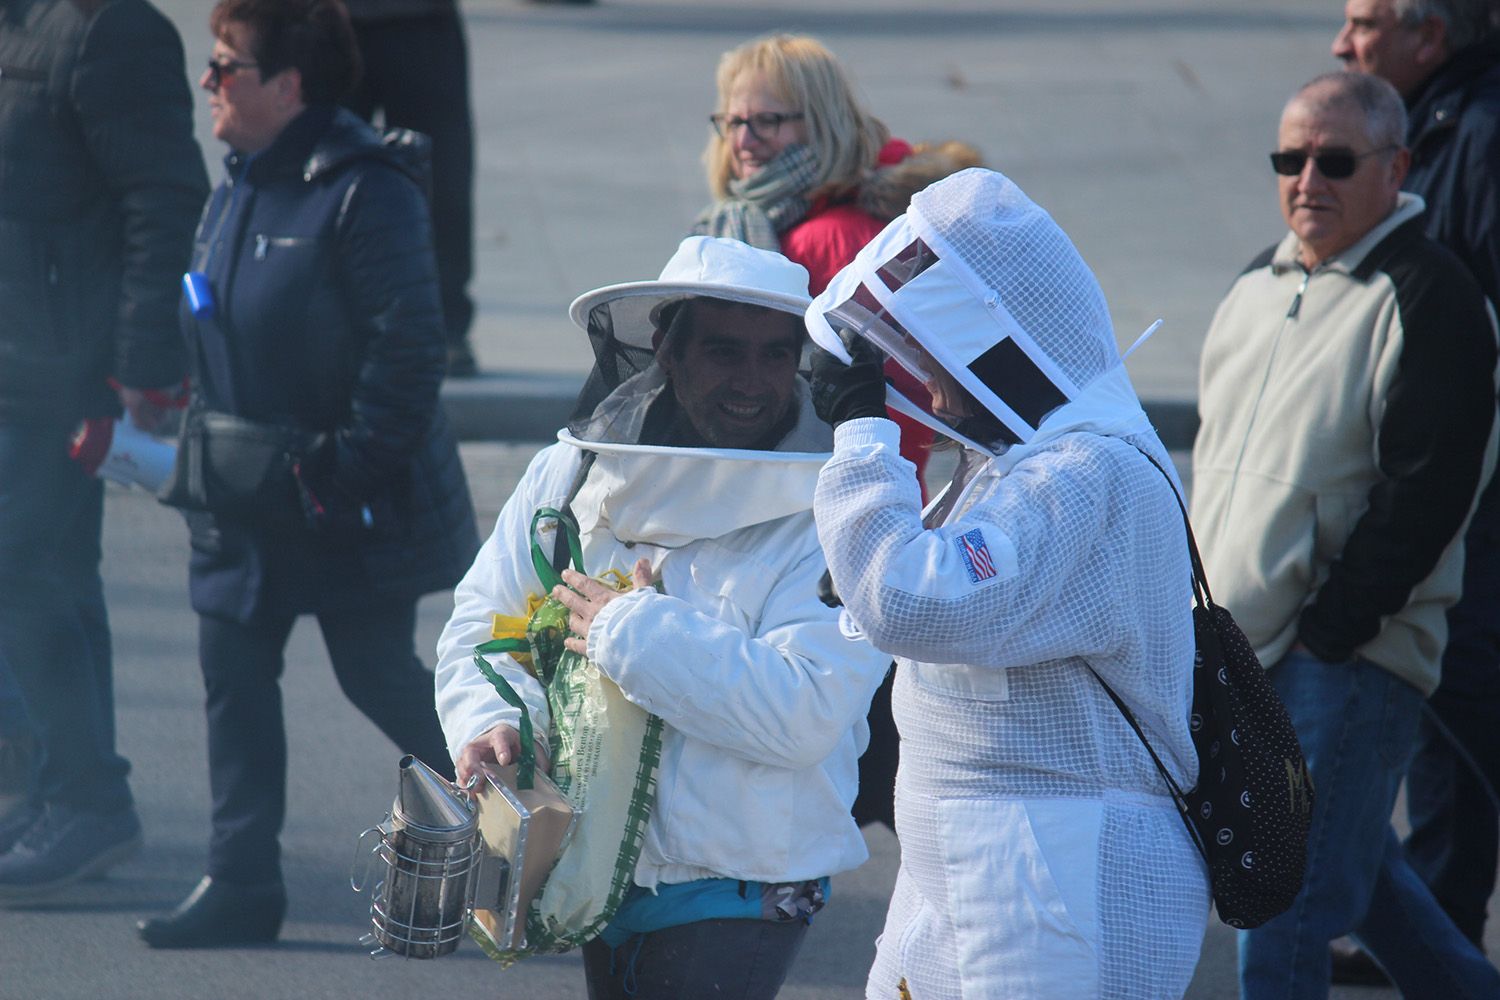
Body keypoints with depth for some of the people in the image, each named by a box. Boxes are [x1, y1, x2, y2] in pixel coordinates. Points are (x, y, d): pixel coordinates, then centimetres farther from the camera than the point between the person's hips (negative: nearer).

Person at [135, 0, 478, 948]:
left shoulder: (364, 191, -19)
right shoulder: (240, 186, 9)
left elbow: (409, 344, -22)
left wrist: (356, 469, -22)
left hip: (351, 513, -8)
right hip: (249, 501, 8)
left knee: (377, 673, 0)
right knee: (234, 671, 4)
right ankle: (243, 883, 8)